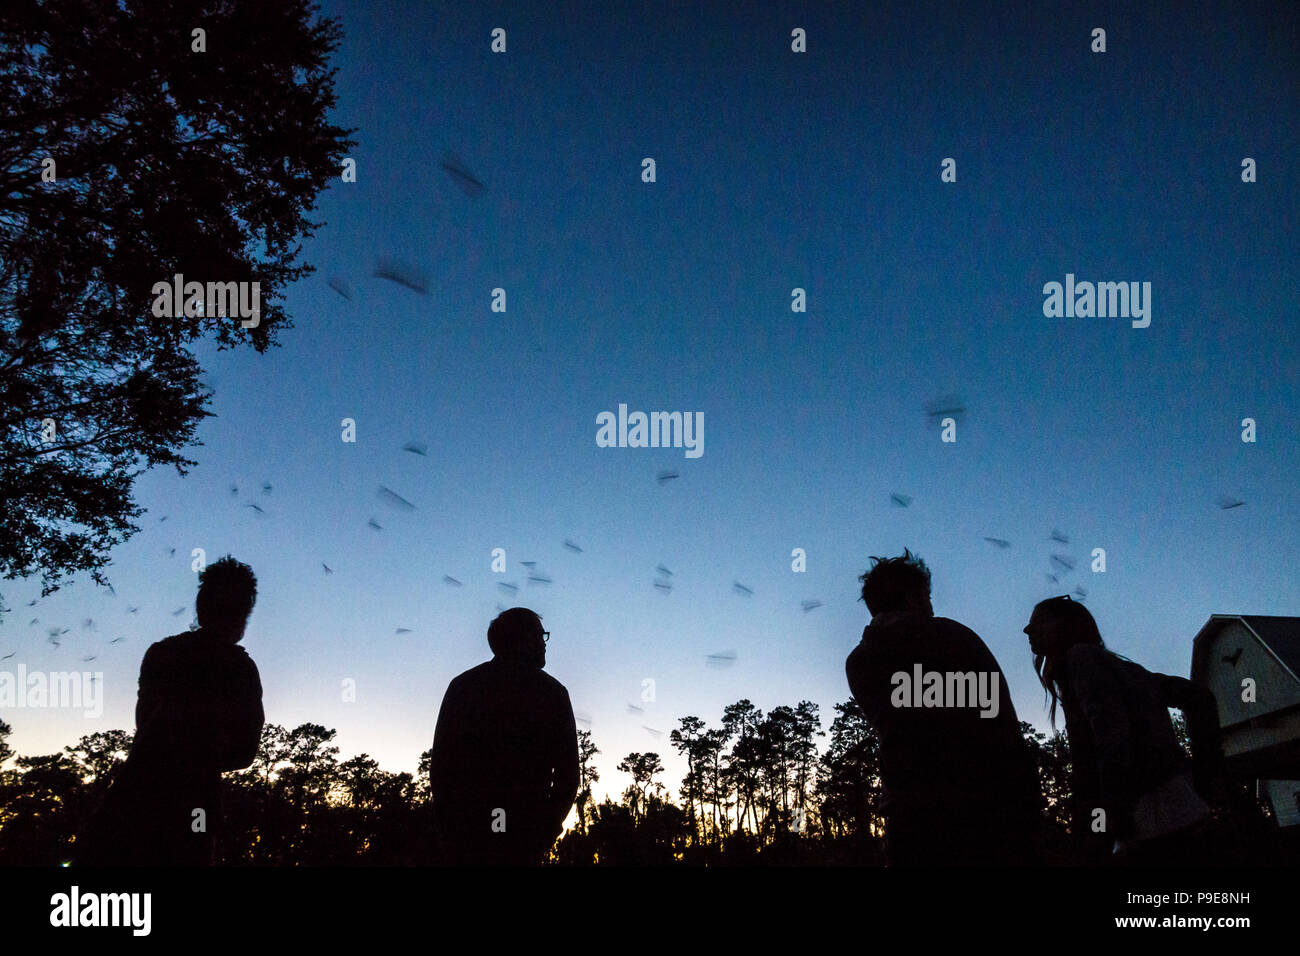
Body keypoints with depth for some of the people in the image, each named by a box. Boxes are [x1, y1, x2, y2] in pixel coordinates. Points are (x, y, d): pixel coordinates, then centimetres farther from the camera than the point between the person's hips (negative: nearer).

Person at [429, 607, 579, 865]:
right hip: (525, 832, -1)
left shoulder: (462, 685, 4)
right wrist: (551, 824, 10)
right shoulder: (552, 692, 0)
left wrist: (442, 818, 9)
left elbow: (440, 759, 2)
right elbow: (568, 771, -1)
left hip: (465, 825, 1)